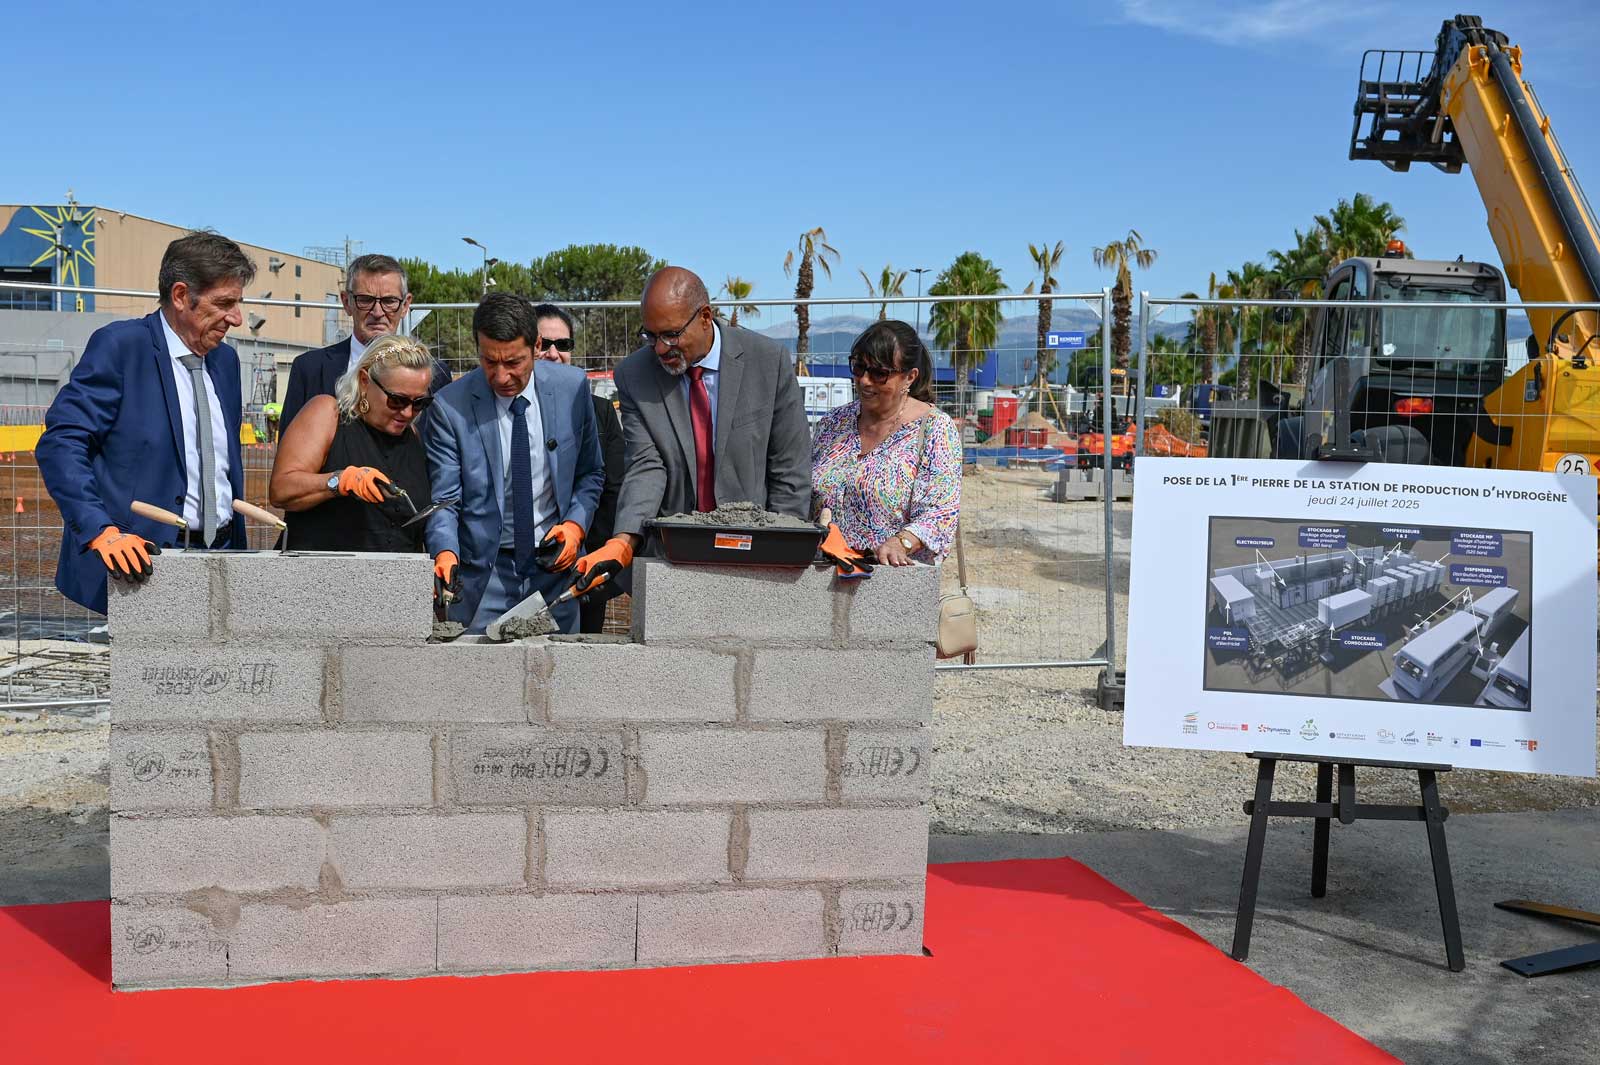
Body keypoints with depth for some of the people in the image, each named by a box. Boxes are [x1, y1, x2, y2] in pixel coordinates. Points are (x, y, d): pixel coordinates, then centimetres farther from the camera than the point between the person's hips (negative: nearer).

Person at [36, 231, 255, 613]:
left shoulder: (225, 359, 16)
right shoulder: (119, 345, -4)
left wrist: (238, 549, 14)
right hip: (142, 561, -6)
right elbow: (60, 444, -11)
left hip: (219, 558, 6)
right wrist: (101, 531, -23)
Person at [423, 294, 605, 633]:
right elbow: (442, 498, -7)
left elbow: (591, 473, 9)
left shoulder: (573, 387, -2)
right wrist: (445, 552, -25)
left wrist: (576, 524, -7)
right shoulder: (450, 407, -10)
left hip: (554, 563, 2)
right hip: (482, 572, -2)